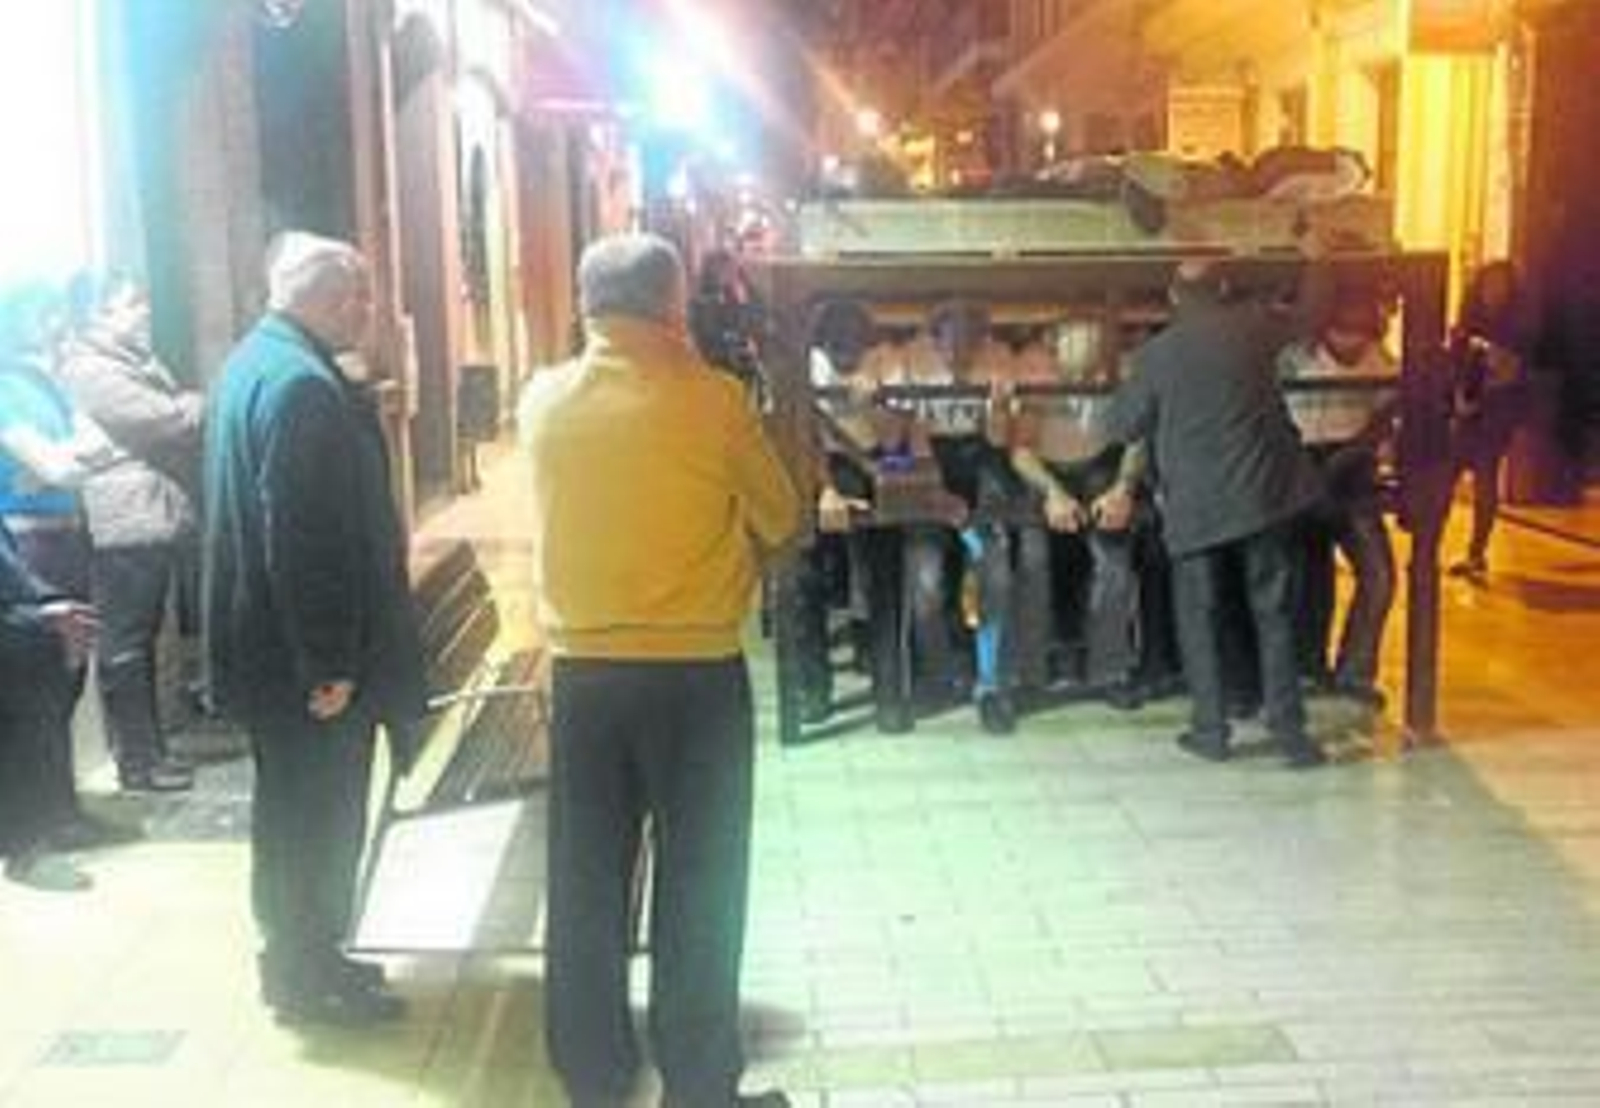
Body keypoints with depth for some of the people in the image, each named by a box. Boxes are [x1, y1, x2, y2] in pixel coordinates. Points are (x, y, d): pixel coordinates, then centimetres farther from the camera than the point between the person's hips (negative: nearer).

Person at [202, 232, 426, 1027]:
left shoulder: (254, 361, 10)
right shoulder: (302, 385, -23)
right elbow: (303, 536, -26)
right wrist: (329, 661, -22)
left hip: (268, 641, 10)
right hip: (303, 656, -10)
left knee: (298, 811, 20)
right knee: (316, 814, 4)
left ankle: (304, 958, 33)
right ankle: (305, 976, 18)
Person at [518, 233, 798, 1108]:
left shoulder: (542, 400, -1)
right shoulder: (712, 400, -11)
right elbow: (780, 520, 0)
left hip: (582, 671, 3)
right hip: (697, 671, -3)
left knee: (587, 881, 13)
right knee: (697, 888, 8)